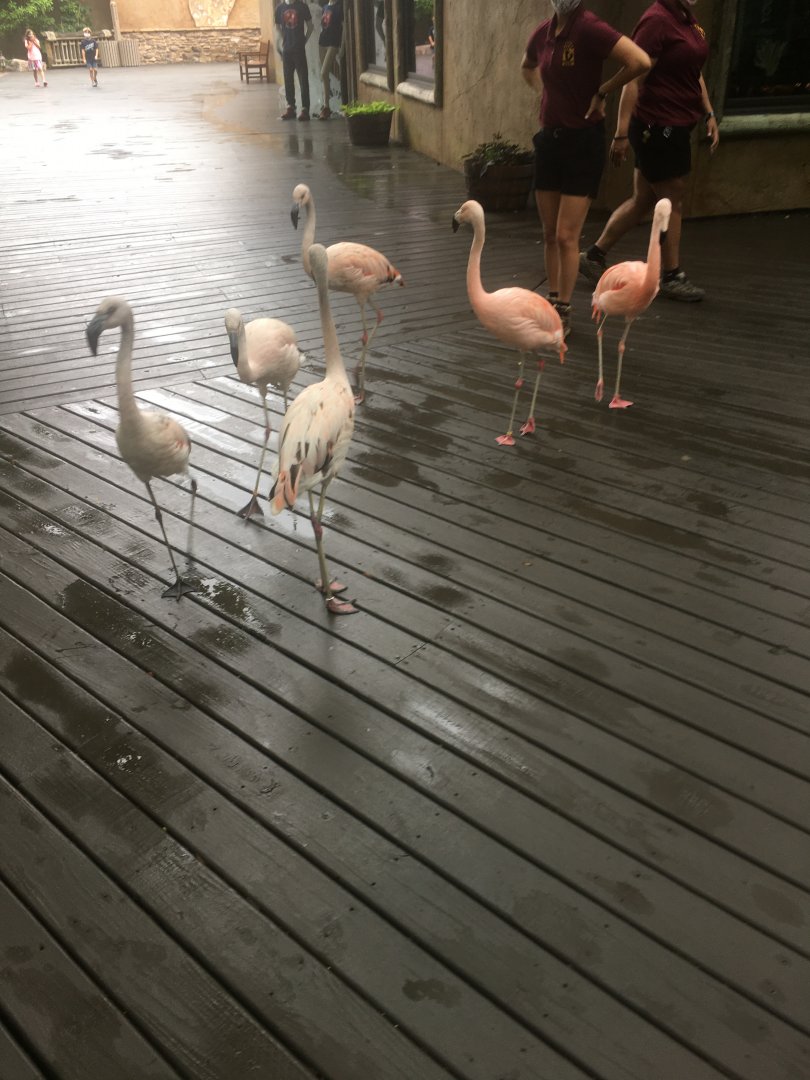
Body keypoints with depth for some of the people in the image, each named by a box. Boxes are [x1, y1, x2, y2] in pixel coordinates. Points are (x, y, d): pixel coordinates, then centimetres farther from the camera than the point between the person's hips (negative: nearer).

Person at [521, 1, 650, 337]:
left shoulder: (590, 28, -16)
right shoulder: (544, 32, 4)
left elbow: (640, 61, -28)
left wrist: (602, 91, -16)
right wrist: (545, 93, 12)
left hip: (583, 142, -7)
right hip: (549, 139, 7)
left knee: (566, 236, -5)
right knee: (549, 234, 11)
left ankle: (563, 313, 7)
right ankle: (552, 302, 24)